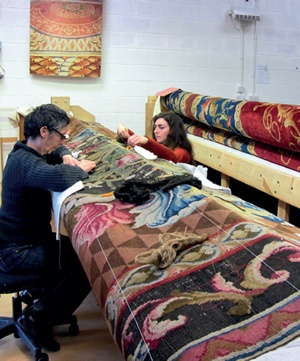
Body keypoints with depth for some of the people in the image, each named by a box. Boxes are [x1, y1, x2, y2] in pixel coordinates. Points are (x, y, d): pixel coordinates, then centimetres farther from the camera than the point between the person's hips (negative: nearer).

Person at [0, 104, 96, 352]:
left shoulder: (24, 151, 5)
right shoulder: (25, 163, -27)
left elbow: (57, 150, 24)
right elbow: (62, 178, -46)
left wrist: (66, 156, 0)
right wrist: (81, 169, -24)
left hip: (28, 237, 10)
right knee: (88, 264, -15)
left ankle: (44, 297, 24)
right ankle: (38, 317, 0)